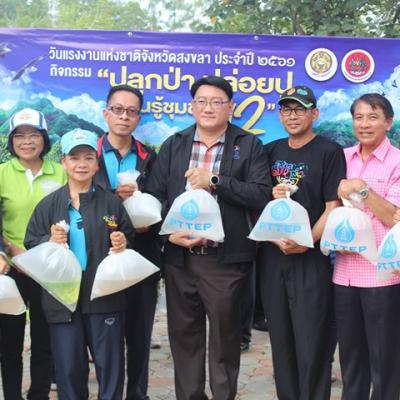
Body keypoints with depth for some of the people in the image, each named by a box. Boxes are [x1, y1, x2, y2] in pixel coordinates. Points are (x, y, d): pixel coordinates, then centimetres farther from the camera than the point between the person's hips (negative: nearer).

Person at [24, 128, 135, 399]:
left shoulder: (112, 202, 5)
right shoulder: (48, 205, 6)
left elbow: (131, 239, 10)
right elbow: (30, 245, 6)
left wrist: (124, 244, -11)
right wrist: (50, 242, -13)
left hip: (105, 295, 0)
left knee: (110, 364, 5)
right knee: (69, 367, 7)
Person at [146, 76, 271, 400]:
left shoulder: (249, 146, 1)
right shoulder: (173, 145, 10)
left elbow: (262, 195, -10)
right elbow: (155, 195, 6)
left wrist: (214, 181, -16)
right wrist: (170, 232, -10)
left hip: (225, 259, -3)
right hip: (179, 257, 3)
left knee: (224, 338, 7)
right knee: (183, 335, 13)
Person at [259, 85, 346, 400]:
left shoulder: (329, 152, -3)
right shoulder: (271, 152, 11)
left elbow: (333, 207, -8)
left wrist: (306, 242, -20)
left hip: (312, 258, -5)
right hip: (272, 256, 5)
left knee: (312, 342, -2)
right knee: (281, 339, 12)